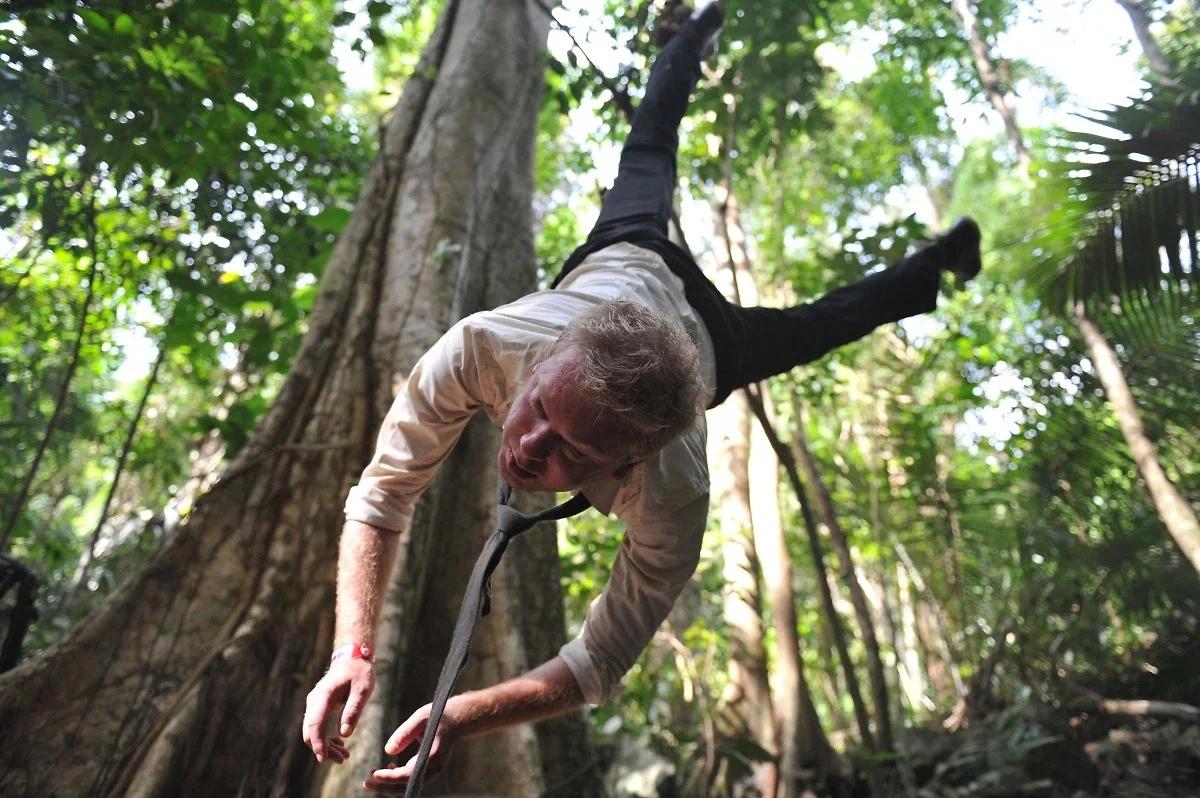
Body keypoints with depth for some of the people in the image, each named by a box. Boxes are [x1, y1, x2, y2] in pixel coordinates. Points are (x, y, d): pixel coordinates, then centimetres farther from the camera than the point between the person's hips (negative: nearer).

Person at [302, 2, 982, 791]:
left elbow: (600, 666, -34)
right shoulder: (479, 346, -47)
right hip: (621, 259, 3)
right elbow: (382, 494, -33)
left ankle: (941, 258, 55)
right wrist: (354, 652, -41)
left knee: (825, 320, 28)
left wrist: (459, 717, -44)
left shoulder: (672, 510, -49)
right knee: (648, 151, 34)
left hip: (713, 335, -2)